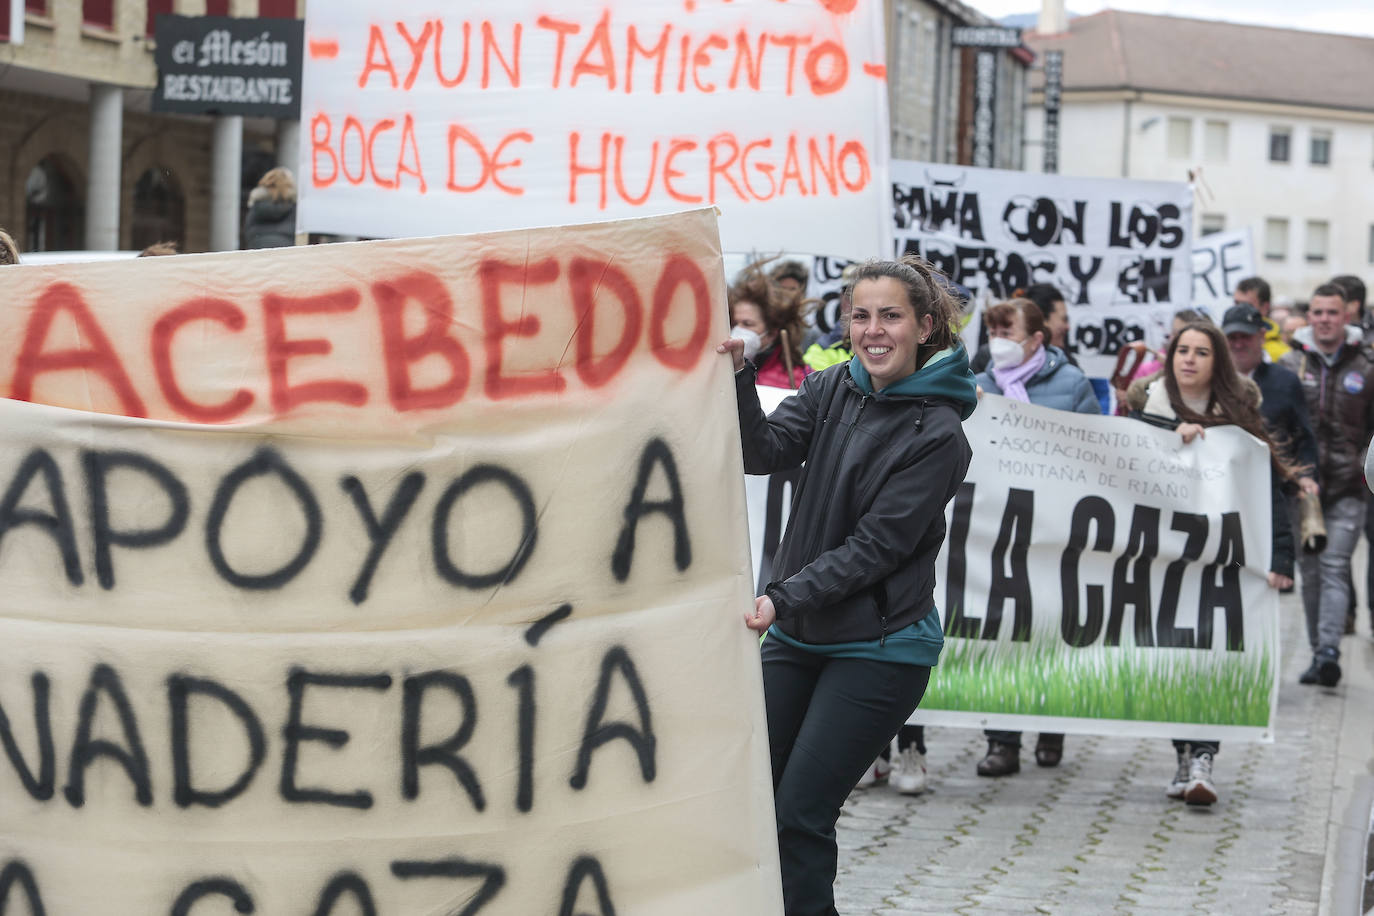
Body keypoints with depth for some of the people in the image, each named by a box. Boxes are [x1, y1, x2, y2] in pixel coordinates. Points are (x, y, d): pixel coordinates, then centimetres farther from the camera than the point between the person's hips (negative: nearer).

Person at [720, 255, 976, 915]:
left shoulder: (938, 435, -12)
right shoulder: (833, 390, 6)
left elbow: (876, 546, -17)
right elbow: (765, 452, -7)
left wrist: (784, 598, -24)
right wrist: (739, 377, -22)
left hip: (878, 648, -6)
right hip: (797, 636, 6)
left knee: (800, 813, -8)